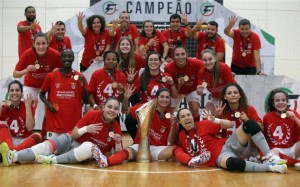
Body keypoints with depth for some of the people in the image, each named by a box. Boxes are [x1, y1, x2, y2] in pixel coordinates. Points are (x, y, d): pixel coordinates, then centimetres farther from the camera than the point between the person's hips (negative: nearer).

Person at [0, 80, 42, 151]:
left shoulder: (26, 106, -1)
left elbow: (30, 128, -14)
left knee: (37, 136, -29)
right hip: (7, 140, 1)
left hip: (23, 142, -1)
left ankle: (12, 150, -50)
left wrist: (28, 107, -17)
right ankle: (10, 149, -47)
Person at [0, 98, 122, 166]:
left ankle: (53, 160, -36)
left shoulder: (116, 128, -6)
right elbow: (73, 134, -5)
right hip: (71, 140, 1)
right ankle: (13, 157, -44)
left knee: (89, 147, -39)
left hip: (86, 150, -1)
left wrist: (118, 143, -22)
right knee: (48, 145, -26)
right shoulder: (92, 115, -8)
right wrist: (86, 129, -23)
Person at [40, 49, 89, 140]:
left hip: (74, 125, 0)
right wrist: (47, 103, -6)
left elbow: (86, 101, 4)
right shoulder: (51, 76, 2)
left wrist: (83, 85, -11)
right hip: (54, 124, 0)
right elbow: (42, 94, 14)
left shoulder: (79, 77, 3)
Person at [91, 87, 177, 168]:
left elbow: (170, 142, 0)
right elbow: (125, 111, 2)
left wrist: (173, 126, -16)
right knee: (127, 152, -37)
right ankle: (105, 161, -63)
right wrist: (126, 99, -18)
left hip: (158, 148, 4)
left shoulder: (170, 117, 2)